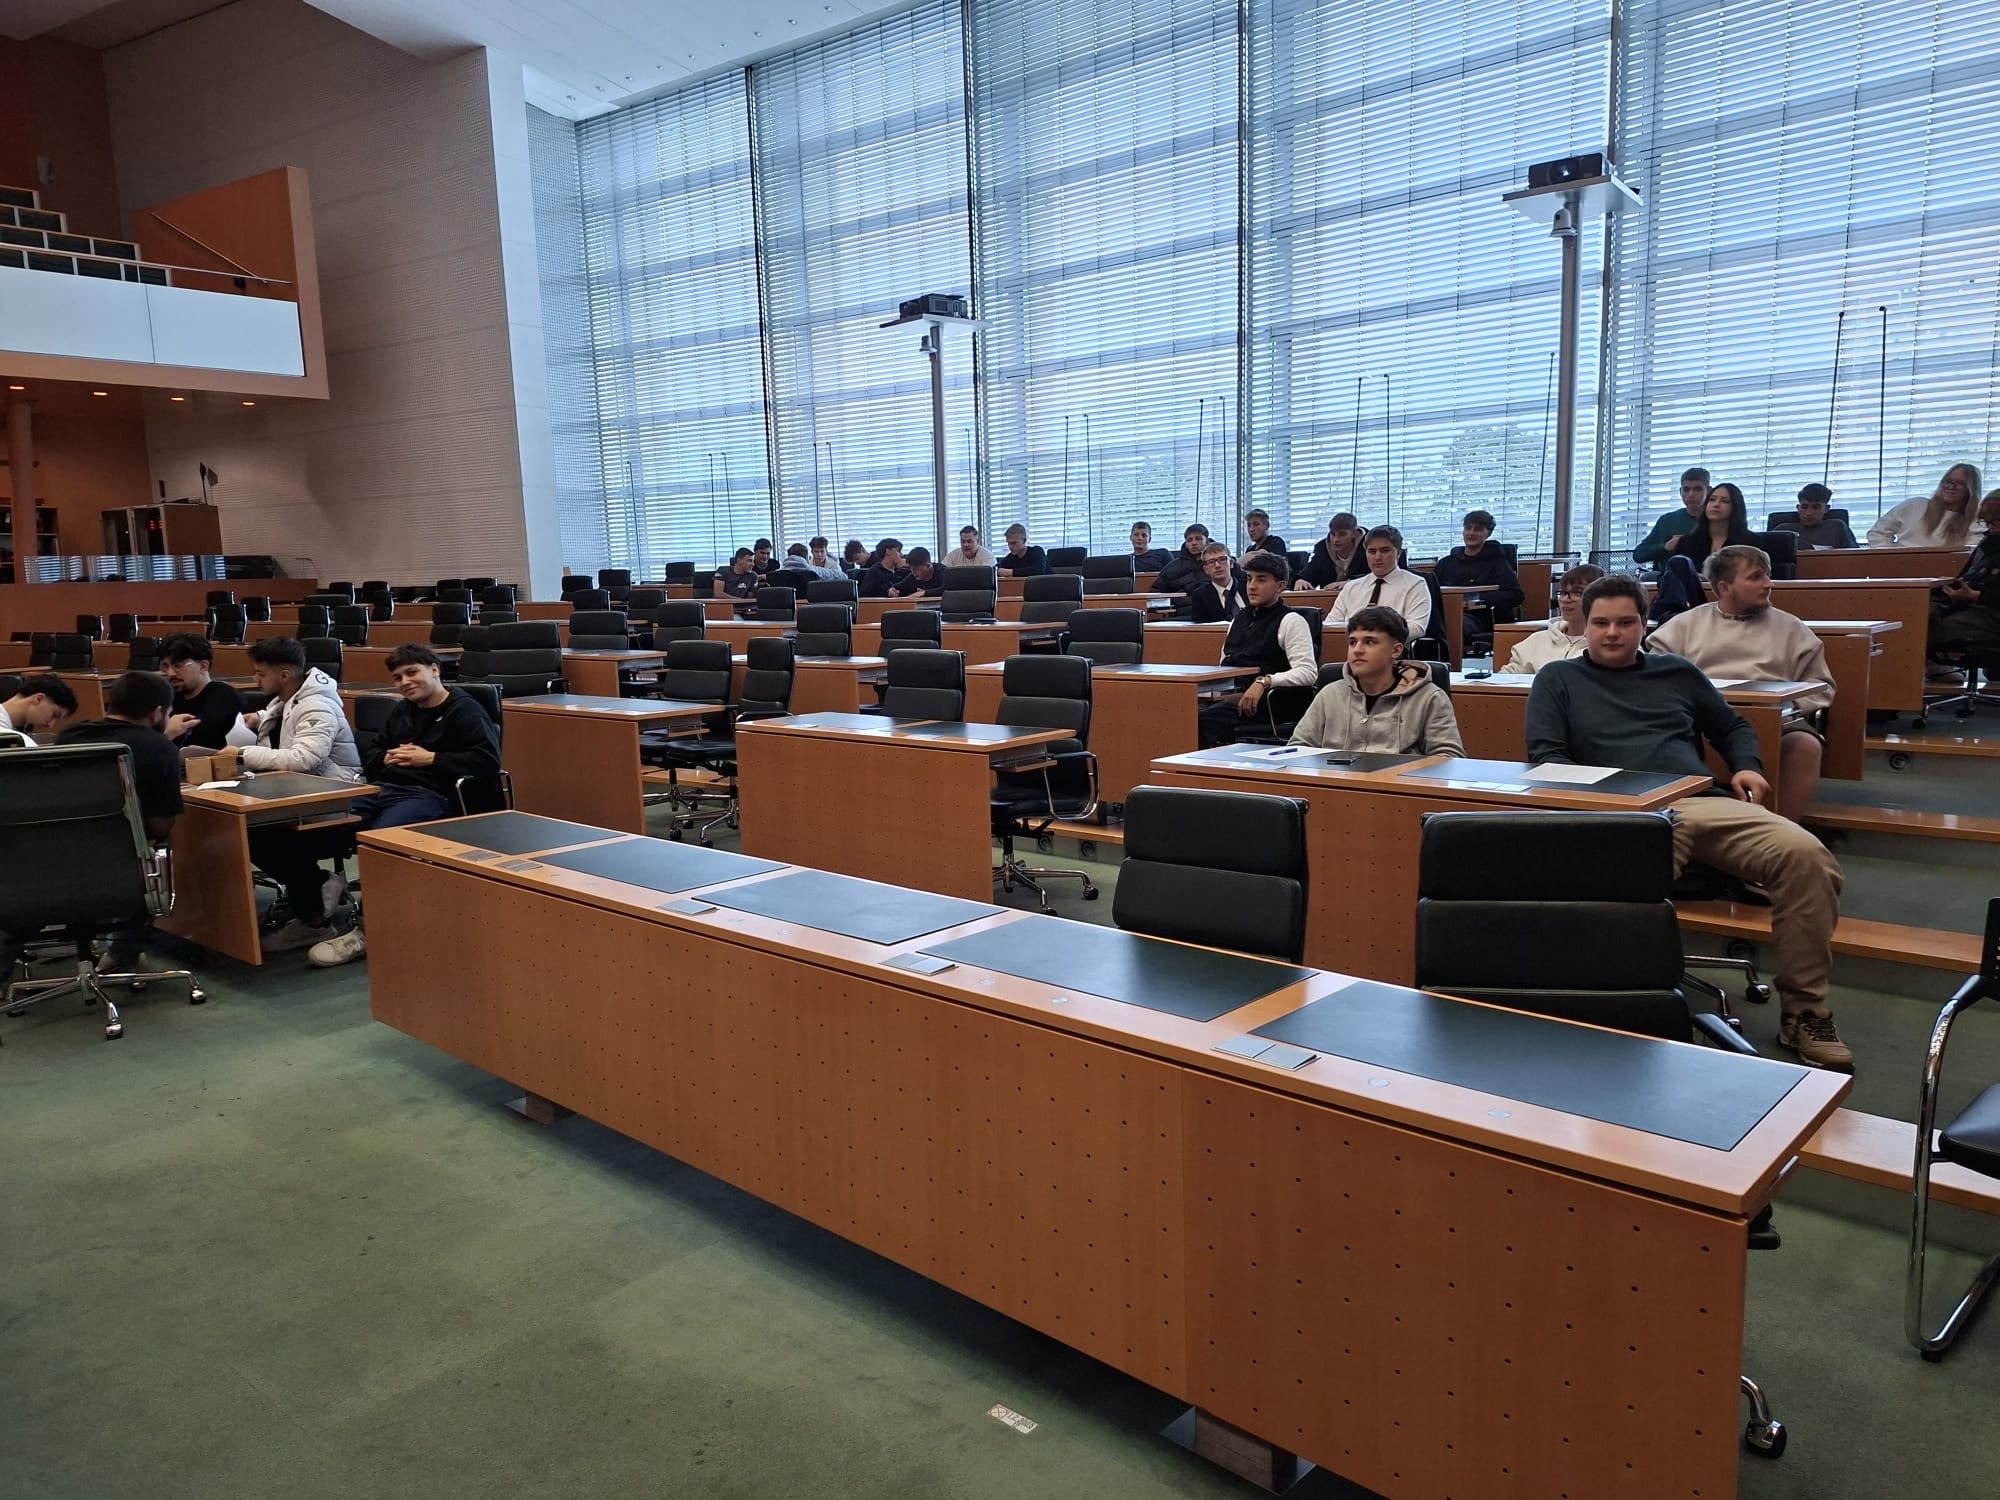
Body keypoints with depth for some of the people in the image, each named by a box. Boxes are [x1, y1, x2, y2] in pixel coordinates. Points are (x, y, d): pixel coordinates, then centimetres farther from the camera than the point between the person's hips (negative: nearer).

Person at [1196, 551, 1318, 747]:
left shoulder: (1290, 620, 0)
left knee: (1205, 719, -31)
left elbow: (1308, 673, -10)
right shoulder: (1240, 618, 23)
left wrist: (1264, 682, -22)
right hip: (1231, 695, 6)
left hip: (1266, 701, -6)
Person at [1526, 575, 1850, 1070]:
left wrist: (1747, 766, 12)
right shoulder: (1558, 679, 20)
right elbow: (1545, 756, 11)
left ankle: (1803, 1011, -12)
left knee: (1806, 856, -25)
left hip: (1707, 804, 4)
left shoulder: (1677, 672, 29)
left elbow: (1733, 727, 35)